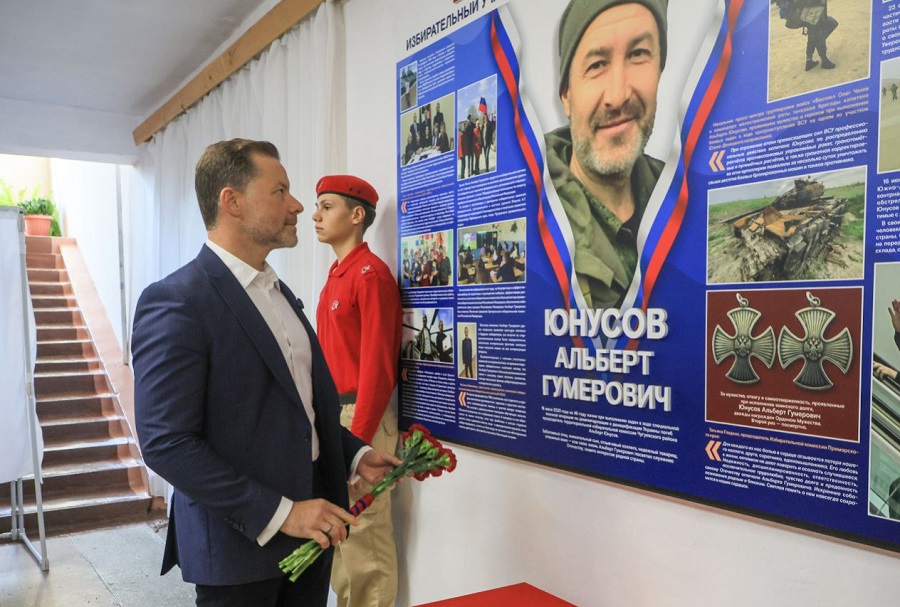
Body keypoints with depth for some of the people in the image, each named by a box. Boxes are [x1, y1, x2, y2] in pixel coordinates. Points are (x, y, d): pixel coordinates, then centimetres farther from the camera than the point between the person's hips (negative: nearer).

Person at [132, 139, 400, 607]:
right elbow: (165, 442, -20)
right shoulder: (176, 302, -16)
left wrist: (355, 455, 4)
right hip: (241, 540, -7)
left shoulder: (278, 292, 11)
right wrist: (278, 513, -21)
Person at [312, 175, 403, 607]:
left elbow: (377, 363, -18)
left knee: (364, 530, 0)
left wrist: (359, 436, -18)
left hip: (362, 416, -9)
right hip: (332, 413, 9)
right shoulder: (338, 274, 14)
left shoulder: (370, 273, -13)